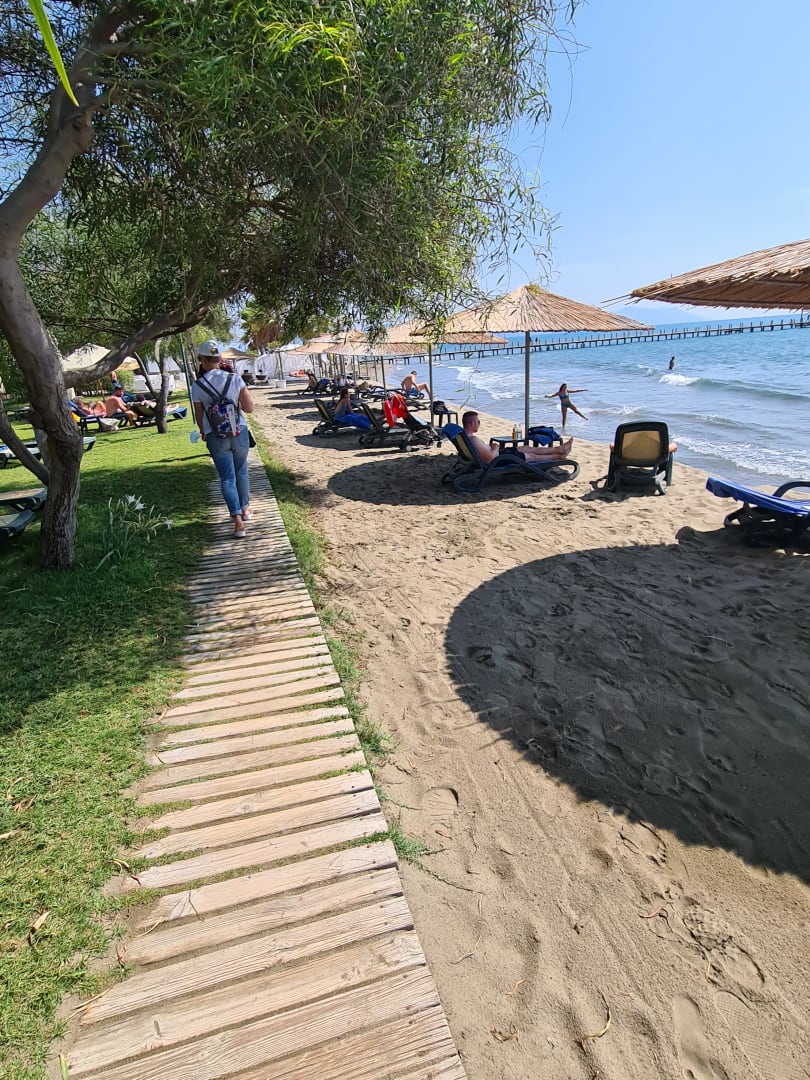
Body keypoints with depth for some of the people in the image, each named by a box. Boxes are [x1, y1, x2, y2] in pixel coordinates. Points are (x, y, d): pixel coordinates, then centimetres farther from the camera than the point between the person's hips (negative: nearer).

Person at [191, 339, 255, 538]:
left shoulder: (197, 386, -6)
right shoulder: (235, 379, -7)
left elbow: (199, 416, 5)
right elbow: (249, 408, -7)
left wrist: (203, 432, 24)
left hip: (216, 437, -1)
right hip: (239, 432, 1)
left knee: (227, 478, 3)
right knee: (241, 472, 20)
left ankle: (238, 520, -8)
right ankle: (245, 509, 33)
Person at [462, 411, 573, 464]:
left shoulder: (465, 435, 0)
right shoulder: (474, 439, -32)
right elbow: (490, 457, -32)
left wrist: (490, 447, 6)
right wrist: (495, 448, -13)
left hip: (497, 454, 10)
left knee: (528, 448, 18)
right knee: (532, 456, 10)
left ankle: (558, 449, 31)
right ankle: (558, 456, 33)